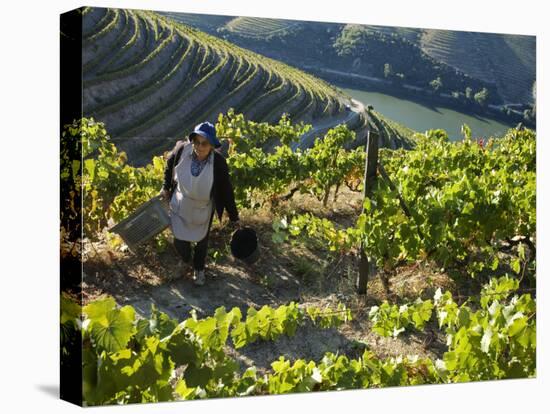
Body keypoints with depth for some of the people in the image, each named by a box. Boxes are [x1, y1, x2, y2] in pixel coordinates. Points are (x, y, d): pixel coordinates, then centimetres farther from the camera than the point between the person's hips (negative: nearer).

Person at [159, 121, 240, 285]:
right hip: (180, 207, 1)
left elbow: (226, 191, -17)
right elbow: (169, 165, -1)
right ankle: (185, 262, 51)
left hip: (203, 210, -1)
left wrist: (234, 218, -10)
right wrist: (166, 188, 6)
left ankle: (199, 269, 50)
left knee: (201, 241, 21)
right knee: (179, 241, 16)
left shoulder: (218, 162, -29)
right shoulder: (182, 149, -25)